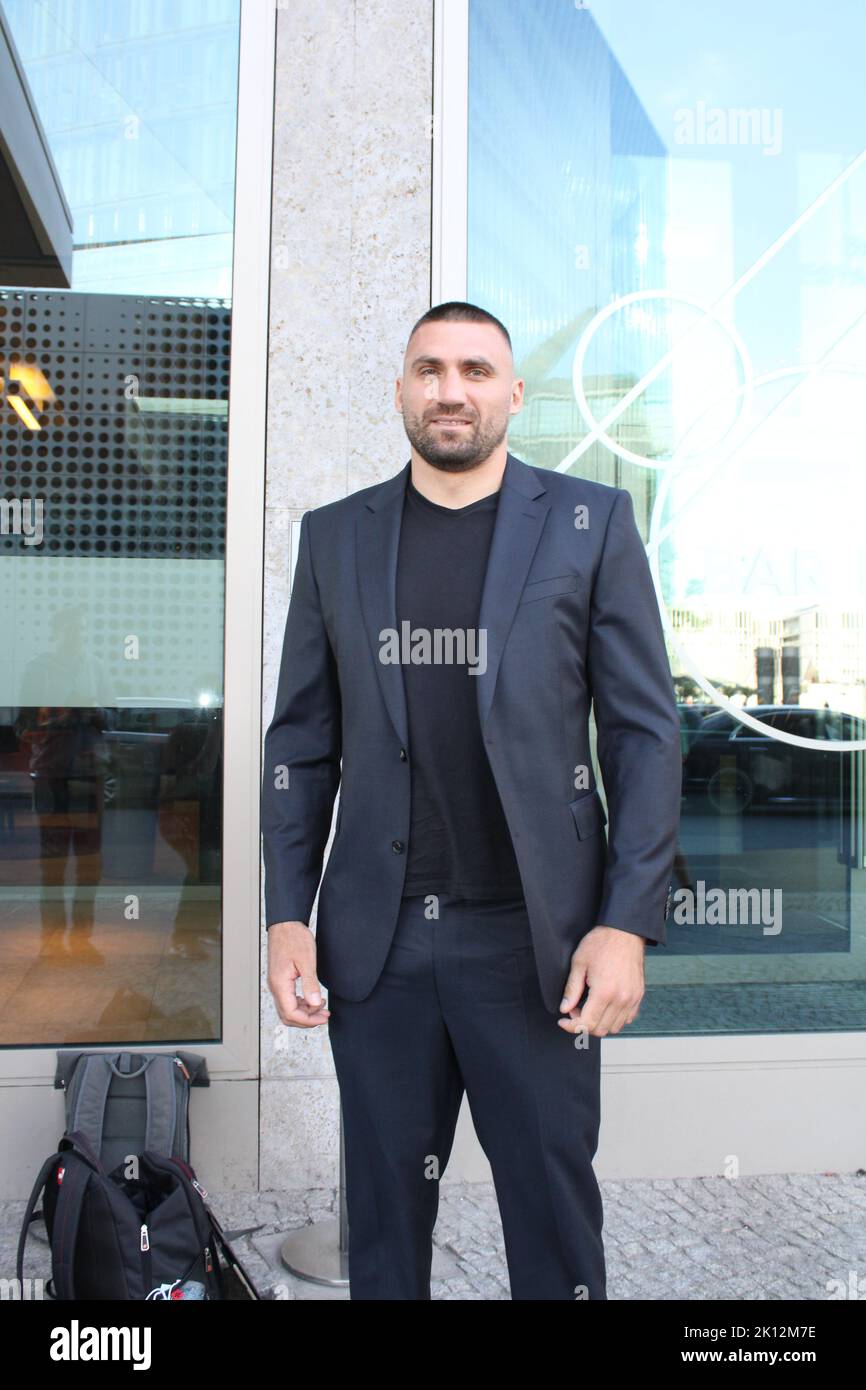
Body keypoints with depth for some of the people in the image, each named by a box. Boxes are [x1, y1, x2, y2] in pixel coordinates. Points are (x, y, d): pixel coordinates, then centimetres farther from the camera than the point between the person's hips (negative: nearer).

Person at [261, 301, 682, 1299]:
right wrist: (286, 915, 2)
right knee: (382, 1215, 14)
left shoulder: (589, 522, 2)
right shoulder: (334, 536, 9)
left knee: (555, 1218, 9)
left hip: (535, 940, -2)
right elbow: (300, 741, 9)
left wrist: (628, 922, -9)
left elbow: (644, 733, -1)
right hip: (377, 942, 2)